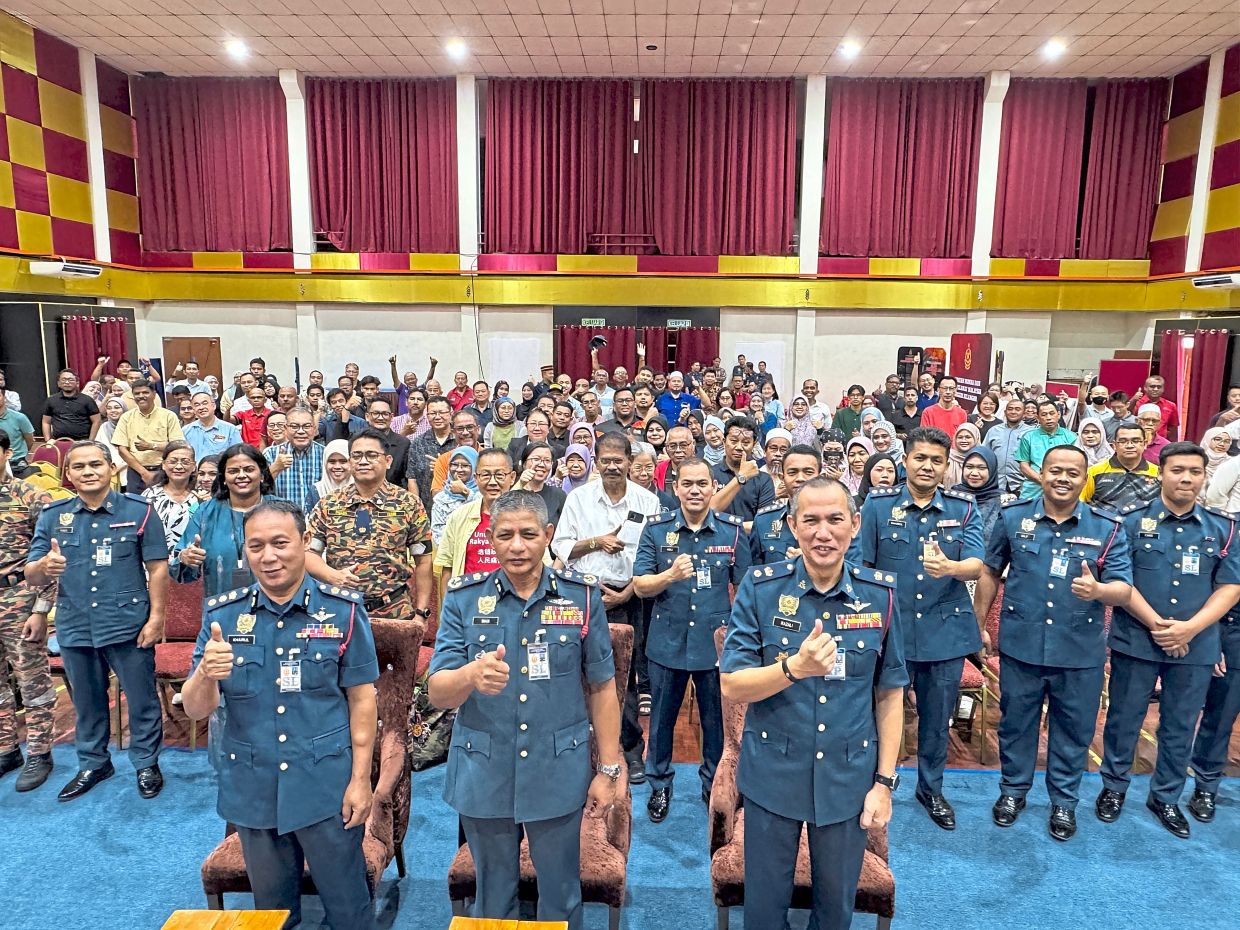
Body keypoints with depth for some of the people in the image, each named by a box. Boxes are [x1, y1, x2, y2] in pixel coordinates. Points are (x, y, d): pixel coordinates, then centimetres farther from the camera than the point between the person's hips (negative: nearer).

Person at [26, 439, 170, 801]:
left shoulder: (138, 511, -5)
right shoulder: (52, 516, 3)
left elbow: (157, 568, -5)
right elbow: (31, 576, 2)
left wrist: (156, 617, -10)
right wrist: (45, 567, -23)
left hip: (128, 625, -3)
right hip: (74, 628, 3)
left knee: (141, 698, 8)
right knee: (87, 702, 19)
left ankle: (147, 763, 25)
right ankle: (93, 763, 38)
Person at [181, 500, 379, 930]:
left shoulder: (343, 610, -9)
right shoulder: (222, 614, -3)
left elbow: (361, 698, -4)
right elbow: (195, 710, -4)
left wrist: (361, 779, -7)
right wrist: (206, 673, -26)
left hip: (327, 787, -2)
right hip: (252, 789, 3)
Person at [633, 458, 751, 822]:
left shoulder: (733, 529, -3)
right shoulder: (656, 528, -5)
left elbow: (743, 586, 3)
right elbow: (640, 586, -7)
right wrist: (670, 575, -26)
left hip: (716, 642, 0)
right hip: (667, 642, 0)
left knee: (716, 720, 14)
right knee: (662, 719, 14)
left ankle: (714, 785, 37)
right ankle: (659, 785, 36)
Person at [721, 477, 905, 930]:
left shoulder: (881, 594, -6)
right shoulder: (760, 588, -12)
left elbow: (889, 694, 2)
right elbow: (731, 686, -13)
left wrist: (884, 782, 0)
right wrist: (794, 667, -29)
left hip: (849, 778, 1)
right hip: (772, 775, -1)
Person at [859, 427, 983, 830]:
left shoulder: (964, 507, 0)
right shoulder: (878, 504, -3)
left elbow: (976, 565, -11)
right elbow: (861, 565, 0)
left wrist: (950, 567, -33)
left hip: (946, 631, 1)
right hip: (889, 629, -1)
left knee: (938, 718, 15)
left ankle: (931, 788, 37)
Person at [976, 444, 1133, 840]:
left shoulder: (1108, 527, -4)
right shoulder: (1013, 516, -3)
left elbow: (1124, 588, -10)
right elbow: (990, 571, 7)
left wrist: (1098, 590, -33)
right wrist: (978, 623, 7)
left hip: (1081, 652, 0)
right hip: (1020, 645, 0)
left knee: (1074, 729, 14)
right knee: (1015, 722, 15)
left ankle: (1064, 800, 35)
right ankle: (1013, 789, 36)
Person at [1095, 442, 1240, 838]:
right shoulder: (1132, 521, -5)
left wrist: (1190, 627, -13)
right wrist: (1156, 624, -16)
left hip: (1196, 646, 2)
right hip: (1135, 640, -2)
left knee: (1180, 727, 13)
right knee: (1124, 720, 10)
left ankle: (1166, 797, 31)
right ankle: (1114, 787, 28)